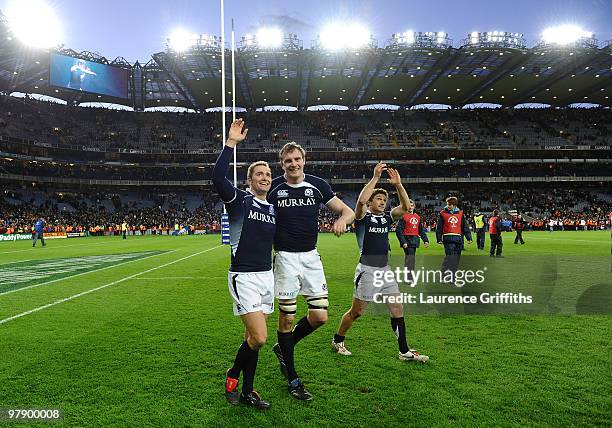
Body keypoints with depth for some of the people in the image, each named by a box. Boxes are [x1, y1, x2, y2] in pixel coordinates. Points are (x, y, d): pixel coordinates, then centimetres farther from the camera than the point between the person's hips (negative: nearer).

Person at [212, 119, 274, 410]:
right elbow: (217, 178, -24)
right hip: (244, 277, -6)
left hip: (266, 276, 6)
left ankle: (247, 393, 25)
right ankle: (233, 375, 17)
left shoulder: (273, 210, 12)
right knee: (259, 338, -12)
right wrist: (231, 143, -25)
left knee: (252, 337, 12)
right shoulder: (238, 200, -6)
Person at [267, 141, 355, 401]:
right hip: (284, 257, -2)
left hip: (310, 256, 3)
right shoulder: (273, 187, -3)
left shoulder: (317, 185, 1)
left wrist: (342, 219, -20)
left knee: (320, 316, 0)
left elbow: (348, 211, 3)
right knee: (287, 317, 1)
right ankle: (292, 379, 20)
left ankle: (283, 348, 29)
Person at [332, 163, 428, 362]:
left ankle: (405, 351, 14)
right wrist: (375, 178, -23)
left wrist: (398, 184, -8)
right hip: (367, 270, -6)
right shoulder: (363, 217, -5)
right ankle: (337, 341, 25)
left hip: (385, 269, 6)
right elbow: (361, 200, -26)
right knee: (357, 311, 4)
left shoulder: (387, 217, 11)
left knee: (397, 309, 4)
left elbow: (406, 206, 0)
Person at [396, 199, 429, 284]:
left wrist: (425, 240, 13)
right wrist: (403, 242, -17)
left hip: (415, 241, 7)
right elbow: (398, 230, -11)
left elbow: (421, 230, 20)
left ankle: (409, 276, 20)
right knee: (410, 258, -10)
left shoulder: (418, 217, 15)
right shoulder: (403, 216, -7)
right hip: (407, 241, -7)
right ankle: (409, 278, -5)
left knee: (411, 259, 12)